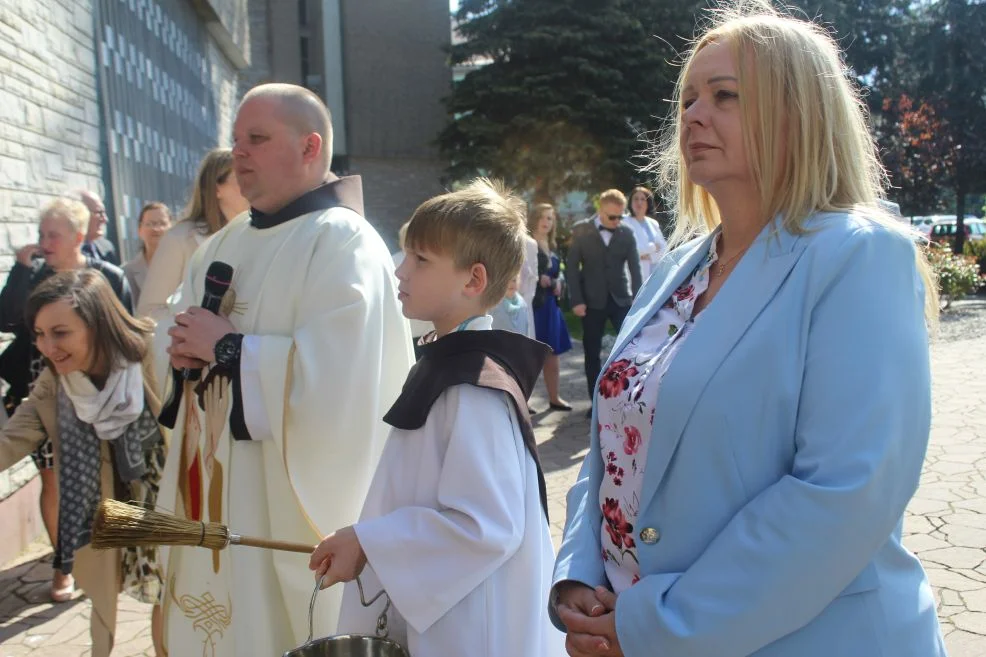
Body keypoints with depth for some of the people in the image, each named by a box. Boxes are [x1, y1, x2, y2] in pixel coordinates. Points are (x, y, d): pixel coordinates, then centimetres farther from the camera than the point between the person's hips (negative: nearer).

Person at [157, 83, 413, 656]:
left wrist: (229, 347, -17)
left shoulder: (343, 240, -13)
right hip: (212, 485, 8)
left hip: (291, 497, -8)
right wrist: (184, 348, -3)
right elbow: (176, 327, 20)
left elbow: (336, 371, -25)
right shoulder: (225, 245, 14)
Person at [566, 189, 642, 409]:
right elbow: (572, 267, -3)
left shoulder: (626, 233, 3)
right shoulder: (581, 230, -2)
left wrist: (637, 298, -8)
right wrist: (576, 300, -9)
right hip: (592, 301, -1)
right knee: (592, 353, 5)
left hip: (621, 299, 1)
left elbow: (635, 267, 2)